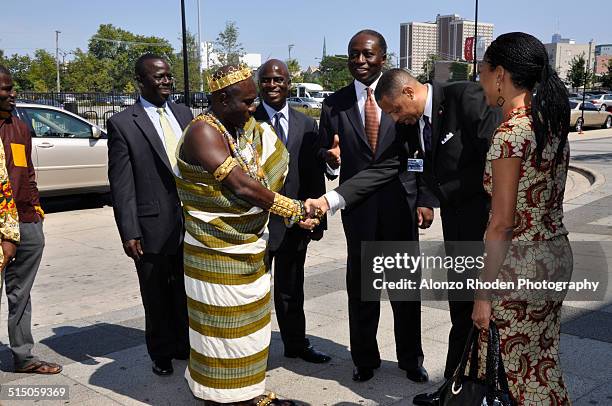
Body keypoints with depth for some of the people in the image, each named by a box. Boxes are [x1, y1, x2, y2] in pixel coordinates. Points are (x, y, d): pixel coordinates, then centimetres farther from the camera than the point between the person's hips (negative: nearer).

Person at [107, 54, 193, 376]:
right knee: (157, 298, 12)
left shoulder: (184, 114, 9)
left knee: (186, 292, 17)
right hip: (154, 226, -4)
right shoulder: (122, 123, -7)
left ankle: (185, 345, 35)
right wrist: (129, 233, -13)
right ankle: (161, 353, 31)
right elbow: (121, 184, -9)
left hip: (190, 222, 4)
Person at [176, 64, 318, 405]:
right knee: (223, 327, 4)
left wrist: (291, 216, -13)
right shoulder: (204, 132, -18)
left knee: (248, 323, 17)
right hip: (217, 253, -8)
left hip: (251, 246, 8)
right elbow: (242, 186, -25)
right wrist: (295, 209, -19)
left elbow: (263, 179, 3)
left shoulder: (245, 129, 8)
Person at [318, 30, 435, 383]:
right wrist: (329, 155, -15)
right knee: (360, 286, 10)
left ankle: (411, 358, 29)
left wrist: (426, 200, -5)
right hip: (358, 206, 1)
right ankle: (365, 358, 28)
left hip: (401, 202, 0)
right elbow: (325, 157, 6)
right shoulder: (335, 105, 2)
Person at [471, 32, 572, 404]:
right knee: (545, 364, 18)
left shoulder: (511, 132, -18)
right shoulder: (554, 124, 7)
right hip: (558, 253, 9)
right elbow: (548, 200, 11)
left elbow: (502, 222, -19)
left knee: (524, 374, 5)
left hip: (522, 263, -9)